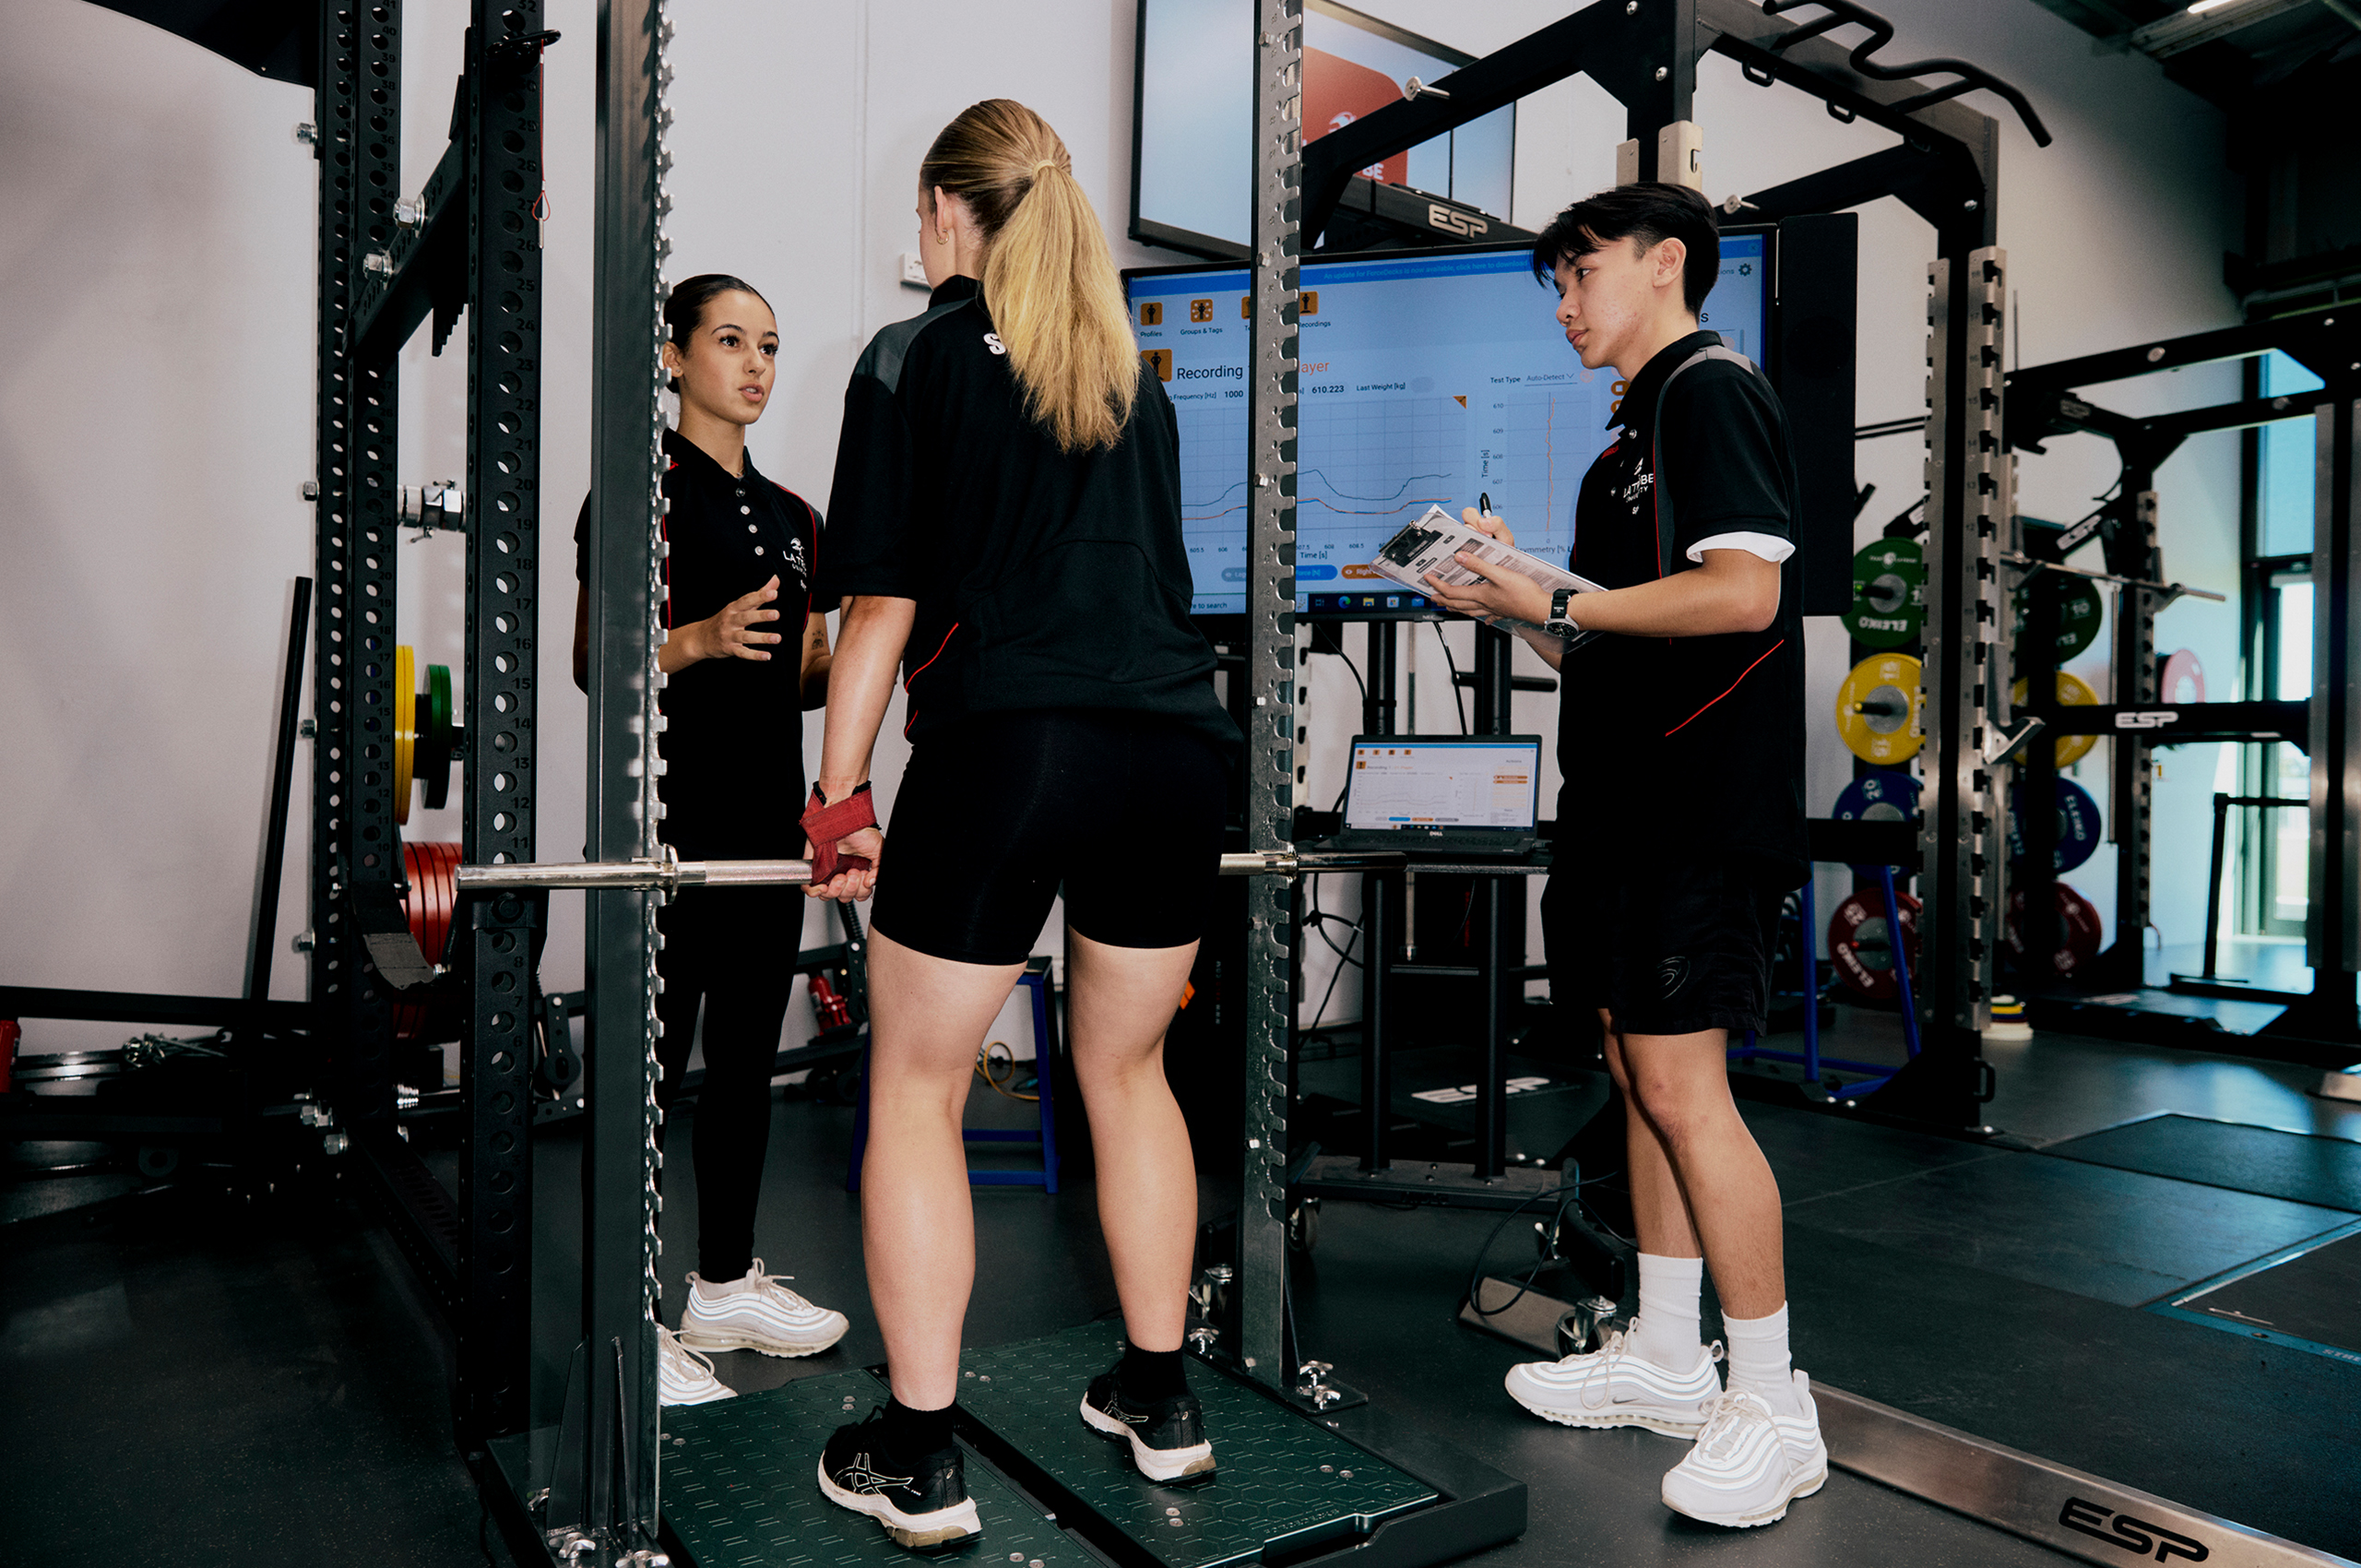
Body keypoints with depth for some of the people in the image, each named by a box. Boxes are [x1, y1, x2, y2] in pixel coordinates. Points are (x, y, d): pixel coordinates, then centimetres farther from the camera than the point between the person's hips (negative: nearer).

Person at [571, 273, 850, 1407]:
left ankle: (726, 1284, 27)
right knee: (651, 1062, -3)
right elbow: (595, 662, -9)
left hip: (769, 813, 7)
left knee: (747, 1057, 13)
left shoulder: (789, 514, 17)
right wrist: (703, 639, -25)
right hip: (671, 814, -7)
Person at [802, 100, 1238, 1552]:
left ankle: (918, 1457, 16)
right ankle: (1161, 1398, 31)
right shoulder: (1137, 375, 21)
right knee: (1128, 1070, 21)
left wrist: (842, 799, 5)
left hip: (1002, 750, -5)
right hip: (1176, 745, 6)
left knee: (916, 1092, 10)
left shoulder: (913, 360, 5)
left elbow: (882, 607, 0)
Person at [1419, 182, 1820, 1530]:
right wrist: (1518, 589, 11)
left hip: (1699, 809, -10)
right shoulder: (1637, 430, 23)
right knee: (1642, 1076, 12)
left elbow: (1744, 593, -20)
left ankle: (1775, 1407, 7)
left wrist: (1553, 601, -14)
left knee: (1683, 1088, -8)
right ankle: (1667, 1361, 25)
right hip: (1630, 801, 10)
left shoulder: (1714, 391, -6)